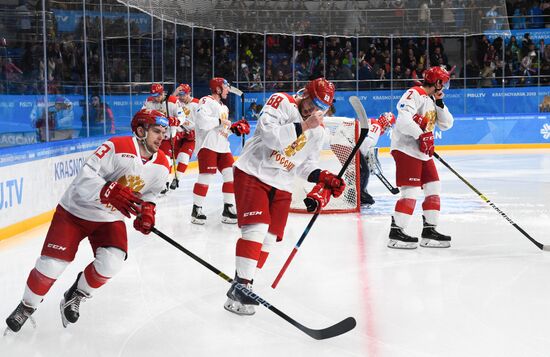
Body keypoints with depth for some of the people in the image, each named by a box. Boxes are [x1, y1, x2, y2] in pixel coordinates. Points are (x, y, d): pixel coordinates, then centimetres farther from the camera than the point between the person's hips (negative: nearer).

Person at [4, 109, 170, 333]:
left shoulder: (161, 166, -6)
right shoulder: (116, 147, -26)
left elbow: (148, 194, 9)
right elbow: (85, 178, -31)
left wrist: (147, 210, -13)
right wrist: (110, 192, -48)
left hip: (111, 219, 4)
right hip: (75, 212, -4)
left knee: (111, 262, -20)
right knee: (51, 265, -8)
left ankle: (75, 297, 10)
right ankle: (27, 307, 21)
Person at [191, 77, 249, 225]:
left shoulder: (224, 107, 24)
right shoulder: (206, 101, -7)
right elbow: (202, 121, -21)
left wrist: (235, 128, 12)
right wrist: (220, 121, -16)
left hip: (222, 146, 9)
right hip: (208, 145, -9)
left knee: (231, 175, 2)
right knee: (206, 177, -12)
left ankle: (228, 209, 9)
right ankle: (196, 210, -1)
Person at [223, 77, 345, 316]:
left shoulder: (319, 132, 7)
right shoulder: (282, 102, -12)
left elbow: (306, 164, 11)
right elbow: (269, 135, -27)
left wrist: (322, 178, -7)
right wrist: (303, 126, -28)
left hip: (282, 186, 7)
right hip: (253, 173, -7)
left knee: (269, 237, 6)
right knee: (257, 228, -19)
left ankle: (243, 282, 17)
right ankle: (239, 286, -16)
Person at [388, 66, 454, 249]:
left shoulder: (432, 100, 18)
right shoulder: (415, 94, -12)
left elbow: (446, 124, 15)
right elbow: (403, 118, -25)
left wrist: (440, 103, 3)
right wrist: (421, 135, -27)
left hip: (423, 152, 10)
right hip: (406, 149, -10)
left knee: (433, 188, 8)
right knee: (411, 191, -13)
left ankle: (429, 230, 16)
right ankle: (396, 233, -9)